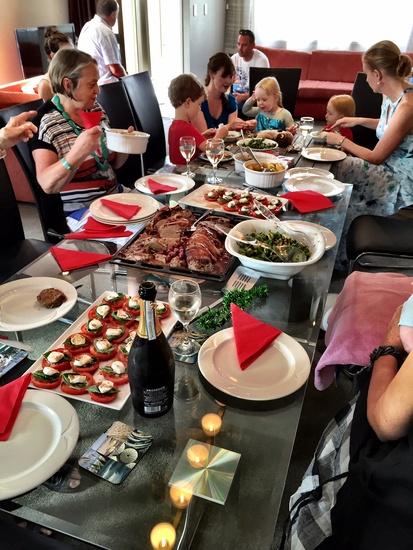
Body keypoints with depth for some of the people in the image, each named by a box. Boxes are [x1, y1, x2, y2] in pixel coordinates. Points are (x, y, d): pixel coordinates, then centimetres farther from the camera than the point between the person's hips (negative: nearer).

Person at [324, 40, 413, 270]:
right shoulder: (392, 95, -1)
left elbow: (376, 157, -21)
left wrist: (341, 141, -9)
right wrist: (359, 121, 11)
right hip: (389, 169, 9)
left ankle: (339, 263, 15)